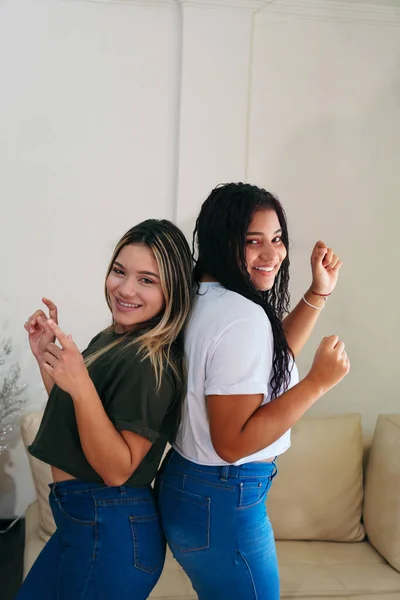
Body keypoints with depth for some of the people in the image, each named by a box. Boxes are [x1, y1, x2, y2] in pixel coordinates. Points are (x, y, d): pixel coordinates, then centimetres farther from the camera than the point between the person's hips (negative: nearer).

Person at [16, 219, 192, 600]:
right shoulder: (110, 340, 5)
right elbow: (70, 412, 15)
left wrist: (81, 386, -35)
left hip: (112, 531, -9)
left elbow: (117, 469, -24)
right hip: (85, 519, 9)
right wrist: (46, 355, 3)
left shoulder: (151, 363, -22)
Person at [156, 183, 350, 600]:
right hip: (223, 504, -9)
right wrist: (318, 381, -23)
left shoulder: (202, 298, 3)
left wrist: (319, 292, 11)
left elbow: (270, 357, 18)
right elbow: (232, 443, -26)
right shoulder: (243, 317, -25)